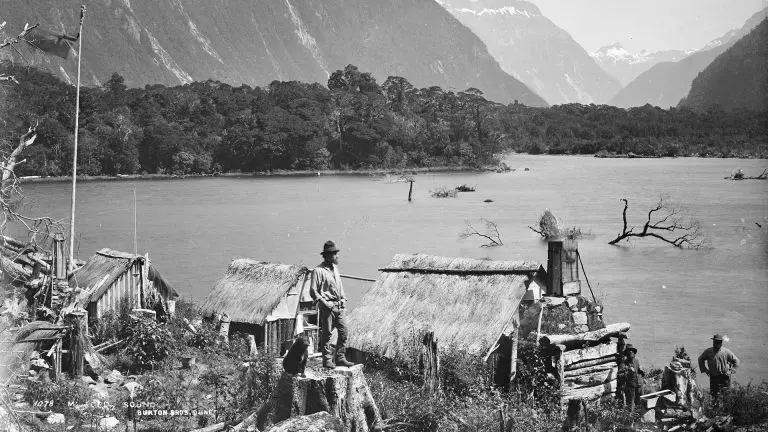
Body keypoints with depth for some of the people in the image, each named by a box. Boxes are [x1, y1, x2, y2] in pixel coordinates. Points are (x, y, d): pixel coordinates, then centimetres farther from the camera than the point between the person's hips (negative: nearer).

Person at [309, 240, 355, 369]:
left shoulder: (335, 268, 15)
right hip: (327, 307, -8)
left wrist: (343, 298, 12)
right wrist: (324, 303, -17)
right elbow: (313, 291, -11)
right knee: (326, 334, -1)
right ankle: (327, 360, 6)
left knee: (343, 331, 5)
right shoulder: (318, 271, -10)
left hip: (339, 306, 8)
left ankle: (340, 358, 14)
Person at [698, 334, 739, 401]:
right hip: (713, 377, 2)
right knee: (714, 395, 2)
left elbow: (736, 361, 4)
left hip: (724, 377, -1)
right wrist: (705, 370, 10)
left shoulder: (726, 352, -6)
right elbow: (700, 359, 16)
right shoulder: (708, 351, -1)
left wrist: (731, 371, -2)